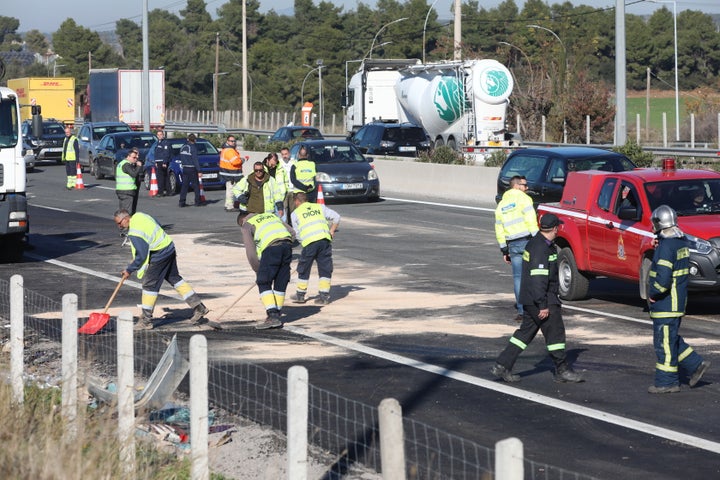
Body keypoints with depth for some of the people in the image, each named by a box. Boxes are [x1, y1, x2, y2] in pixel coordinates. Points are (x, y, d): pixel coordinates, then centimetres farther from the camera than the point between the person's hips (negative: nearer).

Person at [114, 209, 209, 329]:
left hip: (159, 255, -10)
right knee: (174, 278, 18)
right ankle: (199, 307, 22)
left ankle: (146, 320, 5)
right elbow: (158, 226, 19)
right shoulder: (139, 216, 3)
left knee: (149, 284, -1)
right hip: (169, 246, 10)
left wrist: (129, 270, -10)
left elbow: (141, 256, -22)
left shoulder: (134, 233, -24)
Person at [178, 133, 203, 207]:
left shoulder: (183, 147, 8)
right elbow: (195, 160, -15)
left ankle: (182, 202, 3)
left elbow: (181, 159, 13)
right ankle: (198, 202, 6)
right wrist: (199, 171, -14)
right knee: (196, 186, 3)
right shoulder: (193, 147, -13)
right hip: (192, 169, -6)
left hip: (185, 168, 6)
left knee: (184, 185, 7)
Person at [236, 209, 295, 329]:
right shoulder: (271, 215, 33)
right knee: (281, 283, 14)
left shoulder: (246, 226, 16)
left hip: (271, 248, -6)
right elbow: (292, 232, 25)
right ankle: (276, 316, 19)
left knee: (263, 283, 3)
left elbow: (251, 253, 6)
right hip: (287, 245, 6)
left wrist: (258, 271, 16)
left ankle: (273, 316, -8)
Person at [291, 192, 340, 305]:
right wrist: (331, 231, 23)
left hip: (309, 242, -2)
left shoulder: (295, 213, 15)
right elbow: (336, 217, 18)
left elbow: (297, 234, 12)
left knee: (304, 269, 14)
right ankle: (324, 295, 4)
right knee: (325, 268, 9)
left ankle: (300, 295, 24)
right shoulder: (320, 207, 22)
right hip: (325, 239, 2)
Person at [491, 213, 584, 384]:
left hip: (529, 299, 10)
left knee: (526, 332, 12)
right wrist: (543, 305, -24)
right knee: (555, 331, -1)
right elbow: (538, 278, -24)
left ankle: (502, 365, 9)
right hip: (541, 299, -10)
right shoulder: (541, 248, -20)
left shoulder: (534, 243, 13)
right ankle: (562, 370, 7)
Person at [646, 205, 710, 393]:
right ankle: (696, 365, 20)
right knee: (671, 339, 20)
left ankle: (667, 382, 5)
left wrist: (653, 294, -11)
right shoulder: (682, 241, 9)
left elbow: (663, 279, -28)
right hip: (678, 300, 10)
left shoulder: (666, 246, -22)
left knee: (665, 341, -1)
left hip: (666, 302, -10)